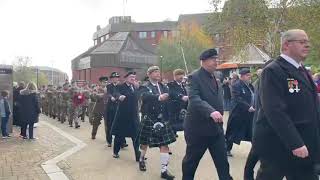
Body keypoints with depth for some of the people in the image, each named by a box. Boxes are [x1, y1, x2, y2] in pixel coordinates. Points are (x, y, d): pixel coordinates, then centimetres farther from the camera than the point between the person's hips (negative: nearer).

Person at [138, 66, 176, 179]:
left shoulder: (163, 87, 9)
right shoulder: (145, 87, -8)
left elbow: (168, 99, -3)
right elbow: (145, 96, -30)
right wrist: (159, 97, -46)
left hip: (162, 119, 4)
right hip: (149, 119, -3)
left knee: (164, 144, -2)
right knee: (145, 142, 13)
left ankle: (164, 170, 3)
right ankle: (141, 160, 41)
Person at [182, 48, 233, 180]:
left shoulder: (215, 78, 12)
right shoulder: (194, 77, -13)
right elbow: (194, 99, -29)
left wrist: (219, 115, 9)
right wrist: (211, 111, -42)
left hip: (216, 128, 7)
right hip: (198, 127, -6)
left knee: (223, 162, 6)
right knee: (191, 161, 12)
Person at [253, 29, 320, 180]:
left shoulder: (301, 70, 14)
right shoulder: (273, 71, -15)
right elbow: (275, 111, -24)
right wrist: (295, 143, -26)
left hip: (304, 146, 9)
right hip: (278, 146, -8)